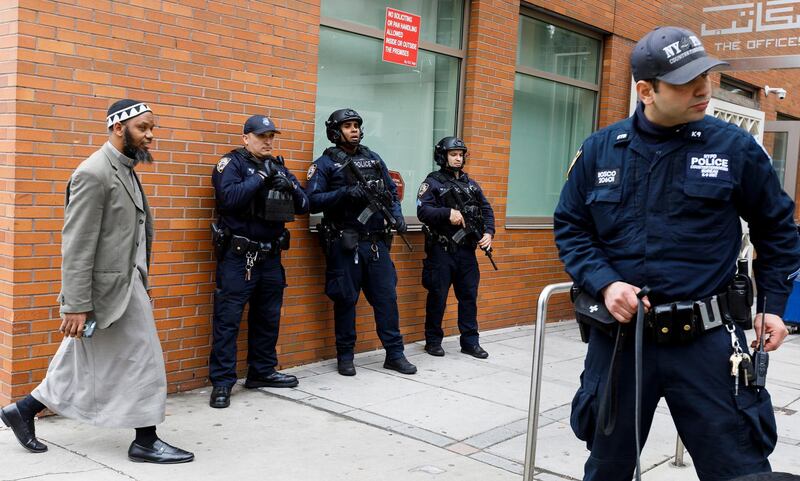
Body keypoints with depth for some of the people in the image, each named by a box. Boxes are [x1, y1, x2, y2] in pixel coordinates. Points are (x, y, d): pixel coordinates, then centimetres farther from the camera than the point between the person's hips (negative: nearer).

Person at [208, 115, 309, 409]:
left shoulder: (278, 166, 14)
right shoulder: (231, 163, -4)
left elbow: (303, 206, 10)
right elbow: (230, 198, -21)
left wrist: (290, 185, -9)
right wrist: (261, 176, -16)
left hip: (270, 257, 7)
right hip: (237, 257, -6)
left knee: (268, 318, 14)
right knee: (227, 319, -4)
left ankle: (262, 372, 27)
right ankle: (222, 382, 3)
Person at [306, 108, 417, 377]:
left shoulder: (374, 159, 14)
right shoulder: (325, 164, -1)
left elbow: (392, 192, 18)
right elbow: (313, 201, -10)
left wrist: (397, 215, 0)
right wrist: (345, 193, -21)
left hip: (376, 242, 4)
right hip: (344, 244, -4)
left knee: (387, 297, 5)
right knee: (345, 301, 4)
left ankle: (395, 354, 13)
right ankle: (345, 356, 17)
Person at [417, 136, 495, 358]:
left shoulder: (471, 184, 14)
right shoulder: (432, 182, -2)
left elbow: (487, 210, 13)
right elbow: (423, 211, -13)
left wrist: (488, 233, -3)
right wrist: (448, 213, -25)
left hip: (466, 250, 5)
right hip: (440, 250, -5)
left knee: (469, 296, 8)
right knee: (437, 297, 3)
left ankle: (470, 341, 17)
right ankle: (433, 341, 16)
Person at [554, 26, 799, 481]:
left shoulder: (734, 146, -3)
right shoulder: (600, 149, 1)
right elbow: (570, 226, 7)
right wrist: (604, 283, -8)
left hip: (706, 340, -1)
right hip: (619, 335, 2)